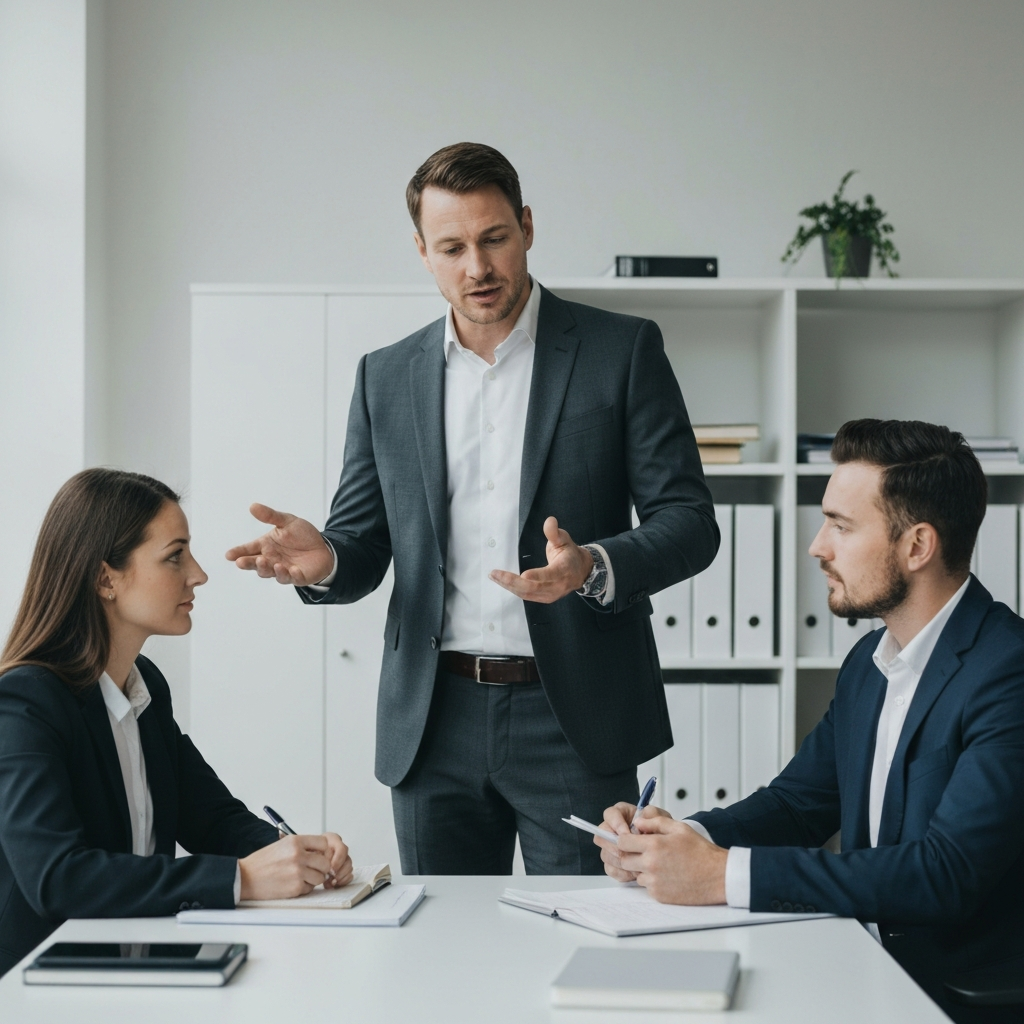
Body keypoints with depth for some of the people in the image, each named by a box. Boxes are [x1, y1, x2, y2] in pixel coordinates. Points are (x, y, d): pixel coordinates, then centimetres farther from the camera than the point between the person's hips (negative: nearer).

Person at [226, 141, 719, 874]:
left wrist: (592, 568, -23)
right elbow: (363, 544, 12)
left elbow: (689, 522, -3)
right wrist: (324, 561, -12)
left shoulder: (622, 351, 0)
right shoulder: (386, 377, 10)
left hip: (572, 719, -3)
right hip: (435, 725, 3)